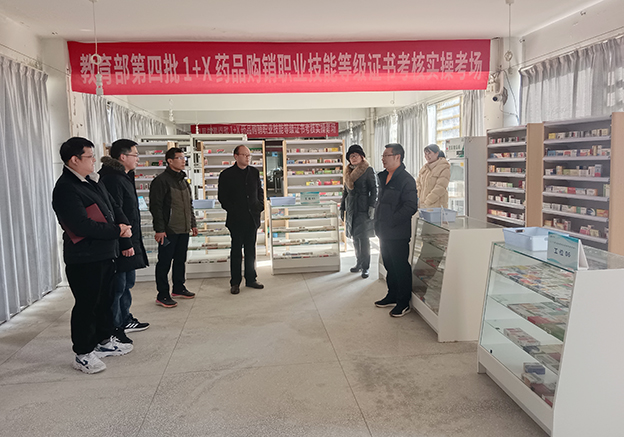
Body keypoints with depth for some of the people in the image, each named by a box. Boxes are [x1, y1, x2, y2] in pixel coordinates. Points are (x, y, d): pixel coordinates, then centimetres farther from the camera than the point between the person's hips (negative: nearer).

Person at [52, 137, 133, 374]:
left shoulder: (93, 181, 12)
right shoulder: (65, 189, -17)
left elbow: (113, 206, 17)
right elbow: (82, 226, -25)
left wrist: (123, 224, -4)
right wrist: (117, 231, -17)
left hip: (105, 253, 9)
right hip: (84, 258, -9)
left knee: (104, 299, 19)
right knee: (86, 305, 0)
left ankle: (104, 341, 35)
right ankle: (83, 354, 13)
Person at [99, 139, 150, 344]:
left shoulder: (123, 177, 15)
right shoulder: (112, 179, -18)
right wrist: (125, 244, -22)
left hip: (129, 242, 11)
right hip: (119, 245, -11)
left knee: (127, 282, 20)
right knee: (118, 286, -3)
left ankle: (125, 320, 34)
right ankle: (112, 331, 8)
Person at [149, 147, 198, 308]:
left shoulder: (183, 181, 16)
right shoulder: (161, 180, -10)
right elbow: (156, 206, -14)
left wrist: (193, 224, 19)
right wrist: (159, 229, -17)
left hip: (184, 230, 8)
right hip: (168, 230, -8)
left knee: (180, 260, 16)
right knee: (164, 263, -1)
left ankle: (178, 288, 29)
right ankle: (162, 296, 6)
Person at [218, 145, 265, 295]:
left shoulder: (254, 172, 10)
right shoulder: (226, 174, -3)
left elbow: (260, 191, 17)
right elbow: (222, 197, -3)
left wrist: (260, 206, 2)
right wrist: (232, 210, -11)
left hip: (252, 218, 4)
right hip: (236, 219, -4)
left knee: (251, 250, 11)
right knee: (236, 250, 3)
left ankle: (251, 279, 21)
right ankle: (235, 282, 11)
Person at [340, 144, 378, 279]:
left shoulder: (368, 170, -3)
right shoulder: (348, 172, 15)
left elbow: (374, 189, -6)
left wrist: (372, 206, -14)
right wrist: (342, 207, 18)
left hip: (363, 209, -6)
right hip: (351, 208, 6)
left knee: (363, 237, -7)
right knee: (355, 237, 10)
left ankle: (365, 267, -1)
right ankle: (359, 263, 22)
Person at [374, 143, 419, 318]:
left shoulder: (406, 179, -14)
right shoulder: (383, 177, 12)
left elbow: (410, 207, -20)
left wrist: (390, 222, -20)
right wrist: (378, 220, 11)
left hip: (398, 233, -8)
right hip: (384, 232, 9)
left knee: (401, 267, 2)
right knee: (389, 265, 18)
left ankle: (403, 303, 13)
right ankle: (392, 296, 33)